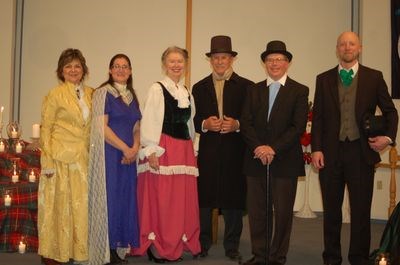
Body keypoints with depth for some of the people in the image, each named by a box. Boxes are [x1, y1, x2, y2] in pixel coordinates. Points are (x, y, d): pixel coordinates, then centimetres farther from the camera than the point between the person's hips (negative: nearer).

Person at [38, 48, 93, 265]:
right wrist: (48, 161, -11)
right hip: (60, 157, -4)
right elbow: (45, 129, -5)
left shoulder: (90, 94, 11)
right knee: (58, 203, 2)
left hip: (83, 158, 5)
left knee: (81, 203, 7)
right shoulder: (55, 95, -3)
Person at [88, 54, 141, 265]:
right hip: (108, 154, -6)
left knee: (125, 198, 6)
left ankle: (117, 247, 13)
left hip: (129, 155, 6)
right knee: (108, 198, -4)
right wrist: (125, 148, -12)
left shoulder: (132, 96, 16)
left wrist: (135, 148, -3)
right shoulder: (103, 93, -3)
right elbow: (102, 127, -11)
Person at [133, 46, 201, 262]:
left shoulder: (187, 93, 16)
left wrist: (192, 150, 15)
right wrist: (151, 151, -16)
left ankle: (176, 245, 18)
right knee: (160, 200, -3)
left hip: (184, 150, 6)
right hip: (163, 150, -6)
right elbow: (148, 122, -9)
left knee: (182, 199, 7)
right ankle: (158, 247, 8)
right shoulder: (157, 89, -3)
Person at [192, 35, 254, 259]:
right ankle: (203, 244, 16)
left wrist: (237, 125, -14)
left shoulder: (246, 86, 5)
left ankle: (232, 246, 15)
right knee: (204, 197, 3)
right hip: (207, 151, 2)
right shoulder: (199, 87, 12)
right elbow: (193, 120, 9)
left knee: (233, 198, 2)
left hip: (235, 151, -1)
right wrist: (205, 124, -10)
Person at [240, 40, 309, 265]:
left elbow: (298, 127, -7)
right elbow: (246, 123, 5)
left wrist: (274, 149, -15)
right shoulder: (255, 90, 13)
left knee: (283, 211, 3)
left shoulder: (299, 91, 3)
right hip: (257, 160, 3)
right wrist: (258, 147, -11)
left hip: (285, 161, -3)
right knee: (257, 211, 6)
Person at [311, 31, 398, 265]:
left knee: (361, 210, 4)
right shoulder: (324, 79, 8)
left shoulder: (374, 77, 4)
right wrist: (316, 149, -4)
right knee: (331, 210, 10)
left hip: (361, 151, -1)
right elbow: (317, 117, 5)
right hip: (331, 152, 1)